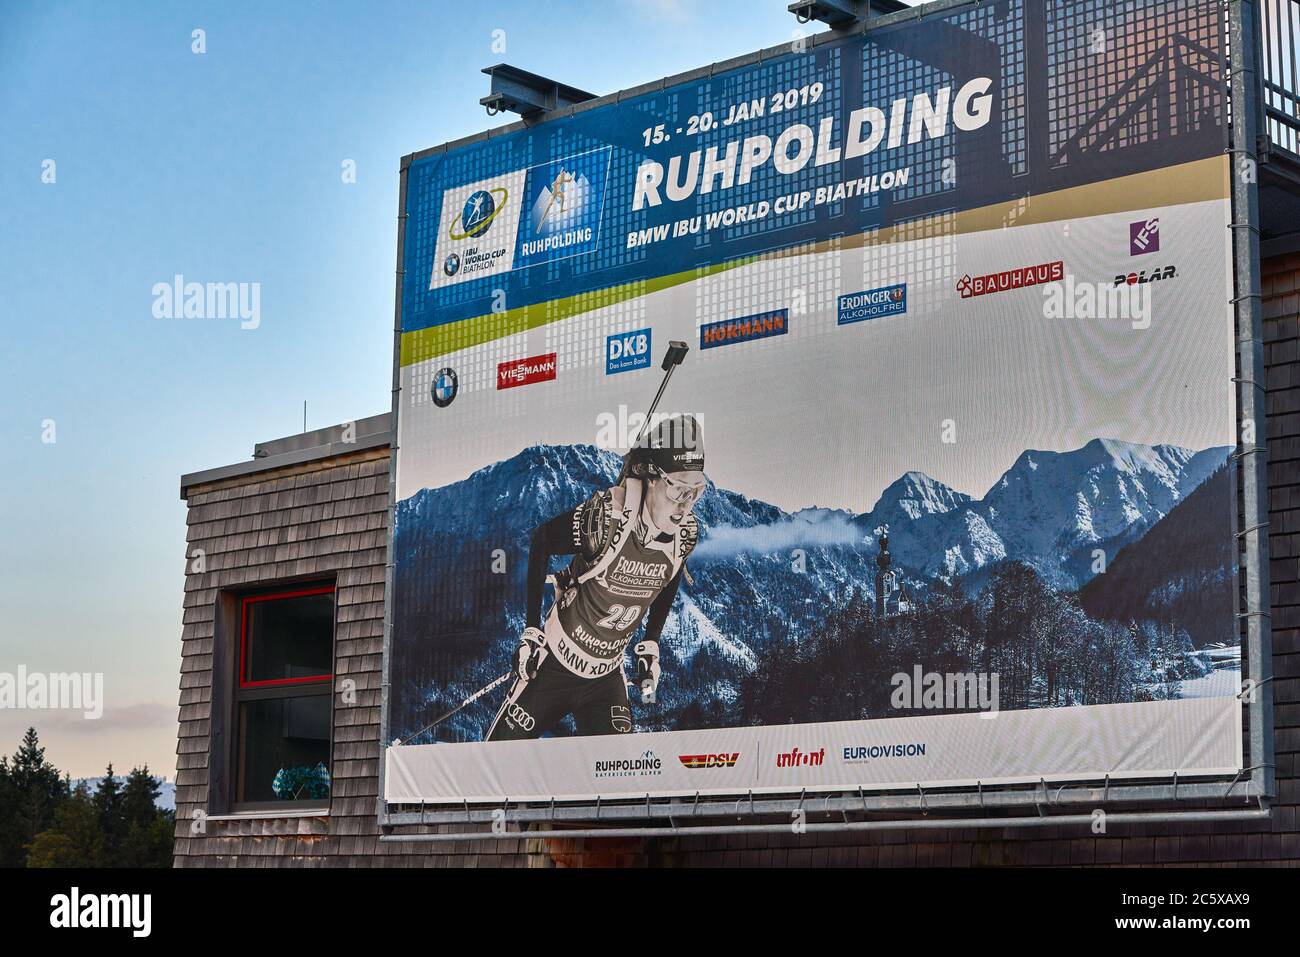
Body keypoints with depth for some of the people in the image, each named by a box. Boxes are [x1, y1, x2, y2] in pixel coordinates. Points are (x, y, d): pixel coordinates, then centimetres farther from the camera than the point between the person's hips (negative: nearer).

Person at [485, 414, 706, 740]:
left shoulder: (686, 532, -10)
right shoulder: (605, 515, -27)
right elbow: (541, 542, -11)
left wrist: (650, 645, 9)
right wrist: (531, 630, -10)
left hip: (608, 675, 4)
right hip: (556, 662, -4)